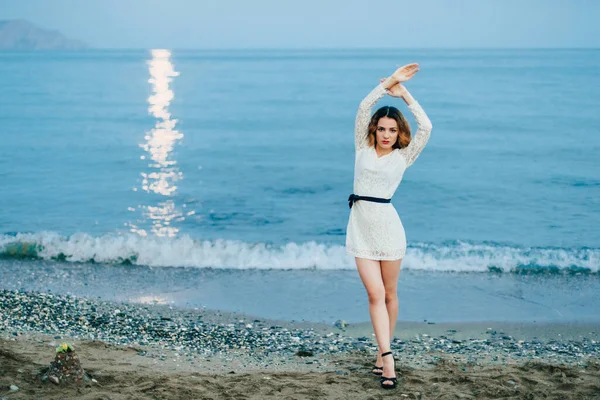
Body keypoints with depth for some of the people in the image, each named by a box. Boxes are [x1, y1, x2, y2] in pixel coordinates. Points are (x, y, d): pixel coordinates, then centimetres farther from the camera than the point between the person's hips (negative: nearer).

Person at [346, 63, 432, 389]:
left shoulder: (403, 156, 6)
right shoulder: (363, 148, 9)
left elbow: (426, 127, -6)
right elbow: (363, 110, -1)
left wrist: (403, 93, -2)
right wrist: (387, 83, -4)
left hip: (387, 224, 0)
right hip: (361, 227, 0)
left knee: (389, 294, 8)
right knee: (375, 294, -6)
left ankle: (383, 352, 22)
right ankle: (387, 358, -9)